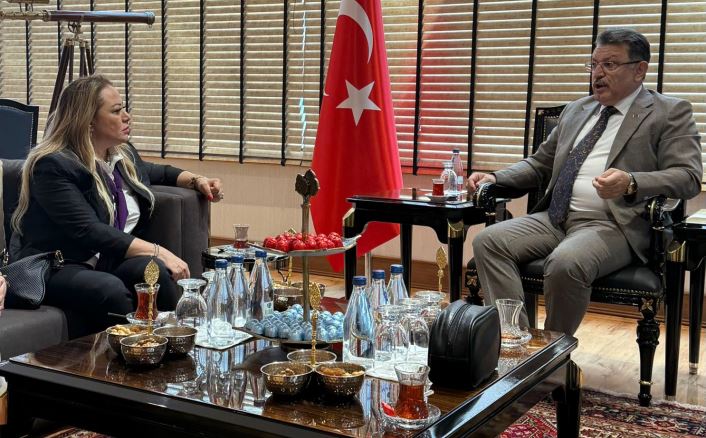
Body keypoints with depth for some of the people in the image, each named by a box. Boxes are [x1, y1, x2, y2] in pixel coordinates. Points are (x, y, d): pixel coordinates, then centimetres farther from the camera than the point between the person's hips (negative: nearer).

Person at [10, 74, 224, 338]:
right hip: (55, 268, -6)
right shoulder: (53, 166, -14)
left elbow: (155, 172, 35)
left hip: (107, 262, 6)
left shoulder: (123, 154, 11)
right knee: (111, 290, -37)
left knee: (154, 271, -27)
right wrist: (158, 252, -27)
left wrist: (196, 180, 17)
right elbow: (89, 233, -24)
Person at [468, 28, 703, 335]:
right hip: (555, 218, 6)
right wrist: (494, 178, 7)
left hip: (614, 225, -6)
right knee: (487, 242, -18)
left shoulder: (670, 113, 5)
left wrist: (631, 183, -25)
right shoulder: (576, 110, 23)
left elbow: (688, 177, -6)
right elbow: (540, 164, 26)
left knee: (565, 264, -35)